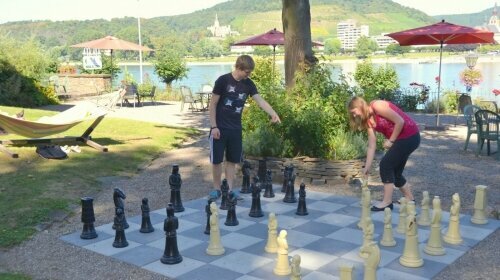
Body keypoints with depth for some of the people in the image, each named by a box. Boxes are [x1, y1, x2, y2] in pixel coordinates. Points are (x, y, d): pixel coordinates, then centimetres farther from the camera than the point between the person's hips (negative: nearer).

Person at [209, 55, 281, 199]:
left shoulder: (248, 84, 1)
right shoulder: (223, 80, -13)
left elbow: (260, 100, -7)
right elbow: (213, 104, -10)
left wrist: (273, 114, -24)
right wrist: (213, 126, -13)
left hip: (236, 129, 5)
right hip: (219, 127, -4)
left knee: (232, 160, 8)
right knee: (216, 160, 3)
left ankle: (229, 189, 17)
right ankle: (216, 188, 18)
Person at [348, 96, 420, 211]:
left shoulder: (377, 106, -18)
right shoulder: (369, 120, 8)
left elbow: (400, 121, -21)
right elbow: (371, 146, 7)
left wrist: (391, 141, -12)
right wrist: (367, 167, 4)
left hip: (409, 136, -9)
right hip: (401, 139, 9)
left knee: (386, 165, -9)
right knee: (395, 171, 13)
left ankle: (387, 202, -2)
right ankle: (410, 199, 28)